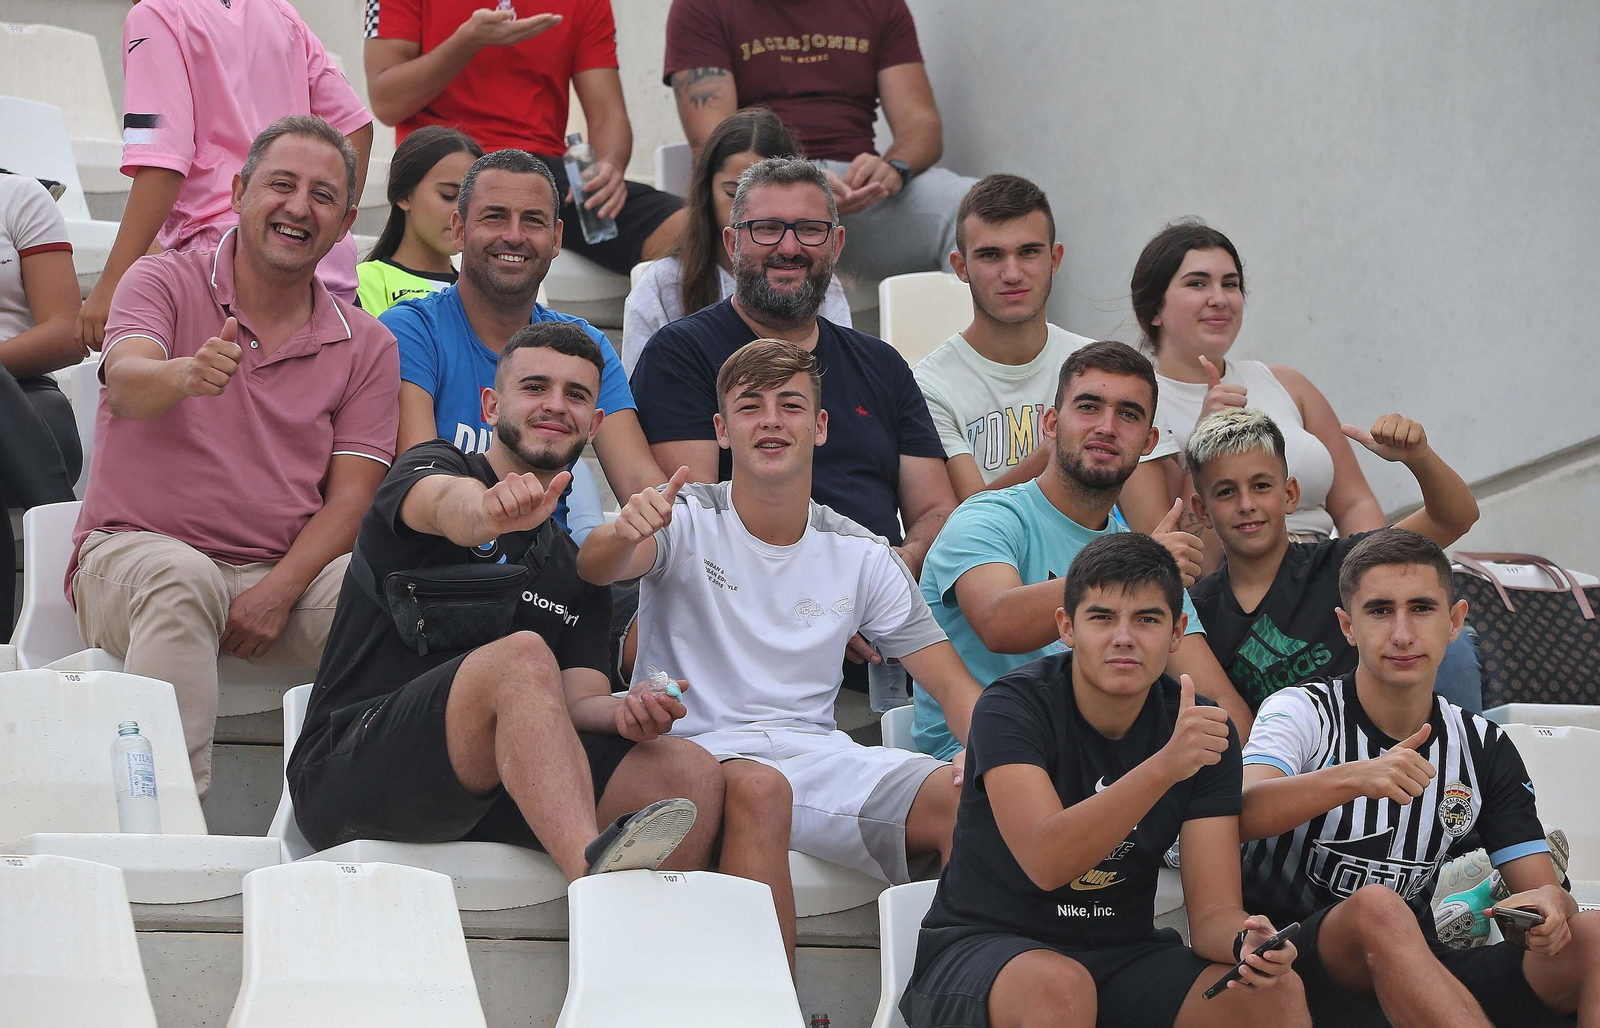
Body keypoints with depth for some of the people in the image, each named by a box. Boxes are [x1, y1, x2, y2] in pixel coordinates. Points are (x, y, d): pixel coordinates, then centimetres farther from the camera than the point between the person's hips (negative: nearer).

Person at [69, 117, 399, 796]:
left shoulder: (367, 346, 10)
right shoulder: (165, 282, 4)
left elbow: (350, 499, 2)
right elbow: (124, 385, -18)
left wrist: (279, 591, -16)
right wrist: (185, 376, -43)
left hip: (286, 572, 2)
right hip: (133, 551, -2)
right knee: (182, 577, -37)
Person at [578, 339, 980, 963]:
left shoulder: (863, 557, 13)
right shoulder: (687, 520, 3)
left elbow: (952, 684, 9)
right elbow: (597, 568, -18)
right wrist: (622, 536, -44)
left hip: (814, 753, 3)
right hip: (698, 744, -3)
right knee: (757, 787, -38)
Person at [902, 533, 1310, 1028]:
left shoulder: (1200, 728, -2)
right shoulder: (1014, 706, -15)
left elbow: (1213, 911, -6)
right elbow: (1046, 862, -31)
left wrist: (1246, 942, -31)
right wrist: (1165, 767, -42)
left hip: (1122, 958, 3)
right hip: (981, 947, -3)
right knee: (1058, 986, -37)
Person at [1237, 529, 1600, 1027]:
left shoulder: (1485, 749, 10)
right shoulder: (1302, 712, -2)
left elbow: (1541, 886, 5)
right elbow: (1241, 814, -23)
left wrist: (1550, 903, -21)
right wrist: (1355, 778, -40)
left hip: (1422, 981, 5)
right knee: (1377, 907, -37)